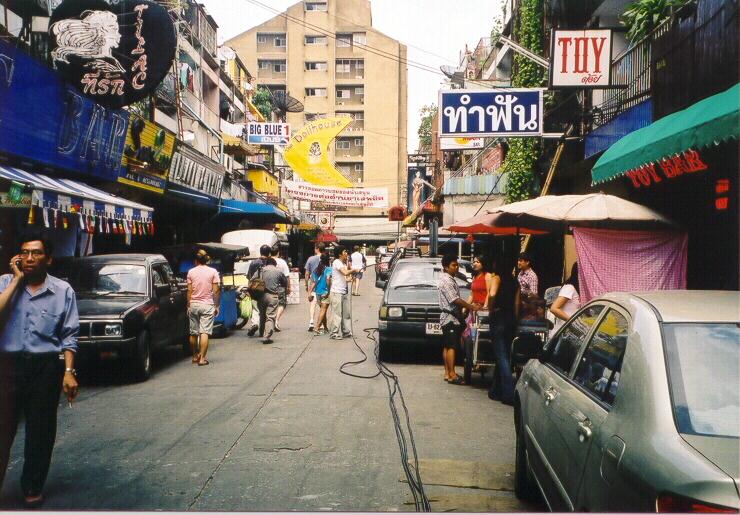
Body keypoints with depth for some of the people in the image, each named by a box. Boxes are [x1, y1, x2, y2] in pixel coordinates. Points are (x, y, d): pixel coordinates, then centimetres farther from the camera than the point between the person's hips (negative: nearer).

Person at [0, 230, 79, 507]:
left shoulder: (63, 291, 0)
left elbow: (69, 335, 1)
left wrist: (68, 371, -7)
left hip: (45, 367, 0)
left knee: (40, 432, 10)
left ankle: (32, 488, 27)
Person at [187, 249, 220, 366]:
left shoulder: (191, 272, 2)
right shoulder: (213, 271, -3)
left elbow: (189, 291, 2)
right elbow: (216, 291, -4)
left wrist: (188, 305, 10)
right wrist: (217, 306, 4)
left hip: (193, 305, 2)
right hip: (207, 305, -2)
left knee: (193, 333, 13)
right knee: (204, 332, -4)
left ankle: (195, 356, 23)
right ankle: (202, 358, -9)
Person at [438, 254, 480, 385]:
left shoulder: (451, 280, 16)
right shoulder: (446, 281, -15)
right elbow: (455, 300, -20)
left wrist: (469, 306, 10)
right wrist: (472, 307, -15)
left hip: (453, 317, 10)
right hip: (450, 318, -10)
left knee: (447, 346, 10)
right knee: (451, 346, -10)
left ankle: (447, 373, 13)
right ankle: (452, 375, -10)